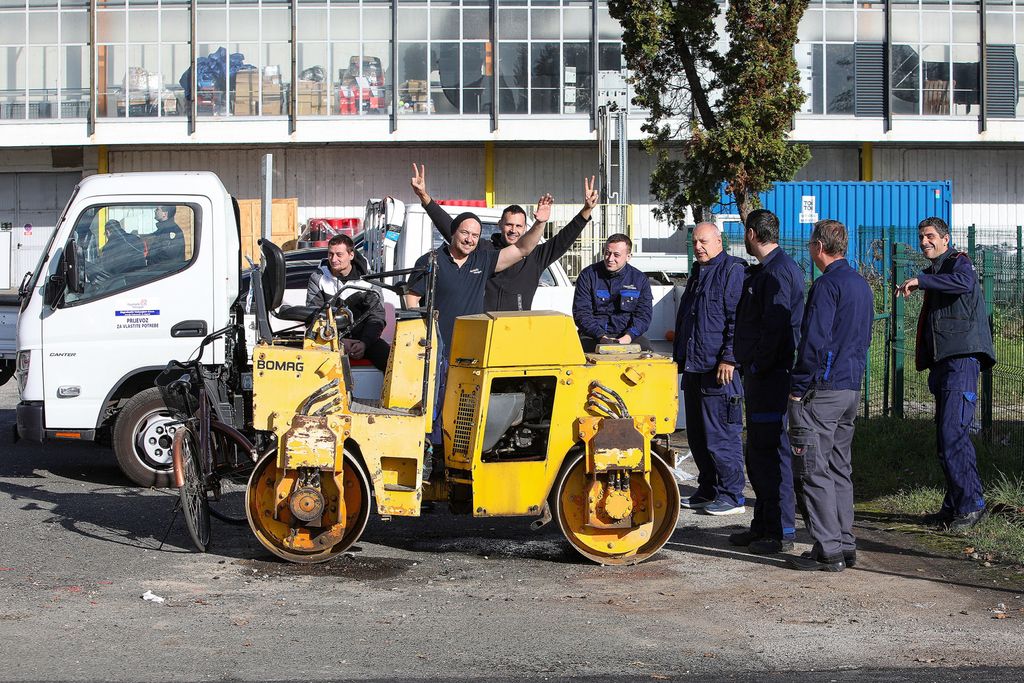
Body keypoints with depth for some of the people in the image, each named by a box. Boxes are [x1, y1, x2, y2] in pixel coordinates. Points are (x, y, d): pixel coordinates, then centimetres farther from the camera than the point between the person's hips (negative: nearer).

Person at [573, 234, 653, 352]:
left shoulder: (640, 279, 7)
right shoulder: (588, 275, 2)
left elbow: (643, 314, 0)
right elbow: (581, 312, -5)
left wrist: (627, 337, -19)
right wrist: (601, 337, -20)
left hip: (626, 335, 1)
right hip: (593, 336, -1)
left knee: (645, 347, -30)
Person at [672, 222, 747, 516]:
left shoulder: (732, 271, -8)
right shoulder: (697, 273, 20)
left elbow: (738, 320, -15)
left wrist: (729, 359, -20)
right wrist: (678, 356, 25)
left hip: (719, 370, -9)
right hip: (694, 368, 9)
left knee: (722, 435, -6)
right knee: (697, 434, 13)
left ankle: (732, 495, -1)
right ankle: (708, 490, 22)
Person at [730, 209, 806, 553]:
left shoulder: (779, 270, -14)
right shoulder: (762, 270, 18)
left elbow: (776, 326, -21)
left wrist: (758, 369, -18)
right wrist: (749, 371, 16)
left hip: (770, 378, -11)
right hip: (759, 377, 11)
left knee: (771, 453, -8)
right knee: (757, 454, 15)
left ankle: (782, 531, -4)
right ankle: (763, 525, 23)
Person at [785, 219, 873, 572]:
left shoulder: (827, 285, -15)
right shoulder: (861, 284, 14)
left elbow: (814, 342, -19)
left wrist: (798, 389, -13)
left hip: (822, 391, -9)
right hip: (851, 389, 9)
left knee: (815, 470, -5)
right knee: (840, 469, 15)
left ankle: (828, 550, -5)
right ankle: (845, 544, 17)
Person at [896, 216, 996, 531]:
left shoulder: (958, 261, -2)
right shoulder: (934, 274, 25)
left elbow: (965, 282, -28)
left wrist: (920, 280, -27)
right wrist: (924, 356, 19)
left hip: (961, 361, -9)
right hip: (943, 364, 9)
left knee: (953, 434, -16)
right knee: (946, 437, 9)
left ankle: (971, 504, -13)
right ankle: (954, 505, 14)